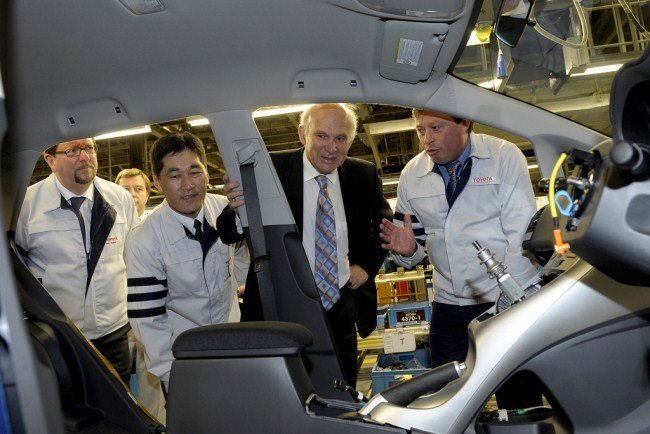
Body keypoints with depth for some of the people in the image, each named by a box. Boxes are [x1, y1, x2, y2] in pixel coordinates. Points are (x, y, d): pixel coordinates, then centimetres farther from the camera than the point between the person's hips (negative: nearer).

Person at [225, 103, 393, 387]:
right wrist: (238, 206, -33)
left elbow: (385, 223, 17)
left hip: (342, 305, 3)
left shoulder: (364, 175, 0)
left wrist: (367, 264, 2)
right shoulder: (272, 169, -11)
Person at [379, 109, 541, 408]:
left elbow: (522, 230, -10)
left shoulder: (504, 156, -3)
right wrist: (407, 249, -11)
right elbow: (416, 242, 13)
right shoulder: (411, 174, 7)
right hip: (448, 303, 3)